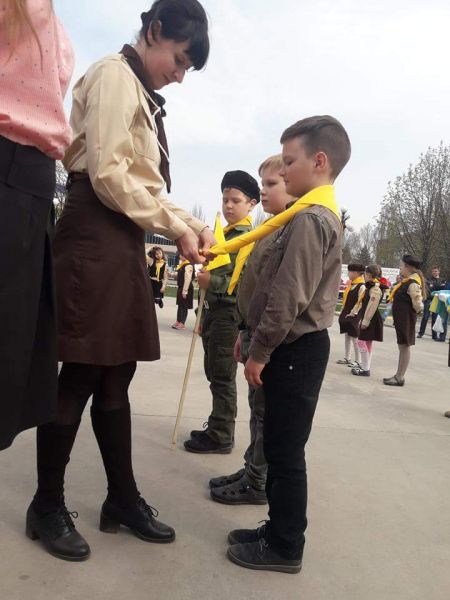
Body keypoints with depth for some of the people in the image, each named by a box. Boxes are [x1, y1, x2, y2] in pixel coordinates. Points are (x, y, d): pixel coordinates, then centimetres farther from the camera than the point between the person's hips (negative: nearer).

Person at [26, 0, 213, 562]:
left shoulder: (142, 96, 25)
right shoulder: (114, 75, -2)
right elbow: (108, 175, -15)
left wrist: (190, 223, 9)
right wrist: (175, 228, -10)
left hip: (125, 241, 9)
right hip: (95, 236, -9)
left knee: (115, 375, 10)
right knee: (82, 374, -4)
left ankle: (122, 498, 22)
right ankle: (47, 506, 14)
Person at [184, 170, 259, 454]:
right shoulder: (225, 234, 17)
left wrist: (212, 282, -27)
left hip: (230, 315, -9)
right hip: (214, 311, 10)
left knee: (223, 378, -2)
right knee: (215, 375, 16)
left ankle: (221, 438, 9)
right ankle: (217, 428, 28)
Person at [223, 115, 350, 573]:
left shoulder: (309, 217, -15)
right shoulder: (321, 214, 17)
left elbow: (289, 296, -21)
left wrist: (259, 352, -14)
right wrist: (258, 342, 18)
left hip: (296, 348, -10)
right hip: (297, 345, 10)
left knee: (285, 451, 0)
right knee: (279, 447, 17)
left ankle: (285, 547, 15)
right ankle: (278, 528, 30)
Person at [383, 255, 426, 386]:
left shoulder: (413, 283, -19)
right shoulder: (408, 280, 12)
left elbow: (418, 304, -21)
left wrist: (413, 312, -4)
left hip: (406, 319, -10)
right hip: (402, 318, 10)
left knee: (404, 347, -2)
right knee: (403, 347, 14)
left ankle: (400, 378, 6)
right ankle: (398, 375, 22)